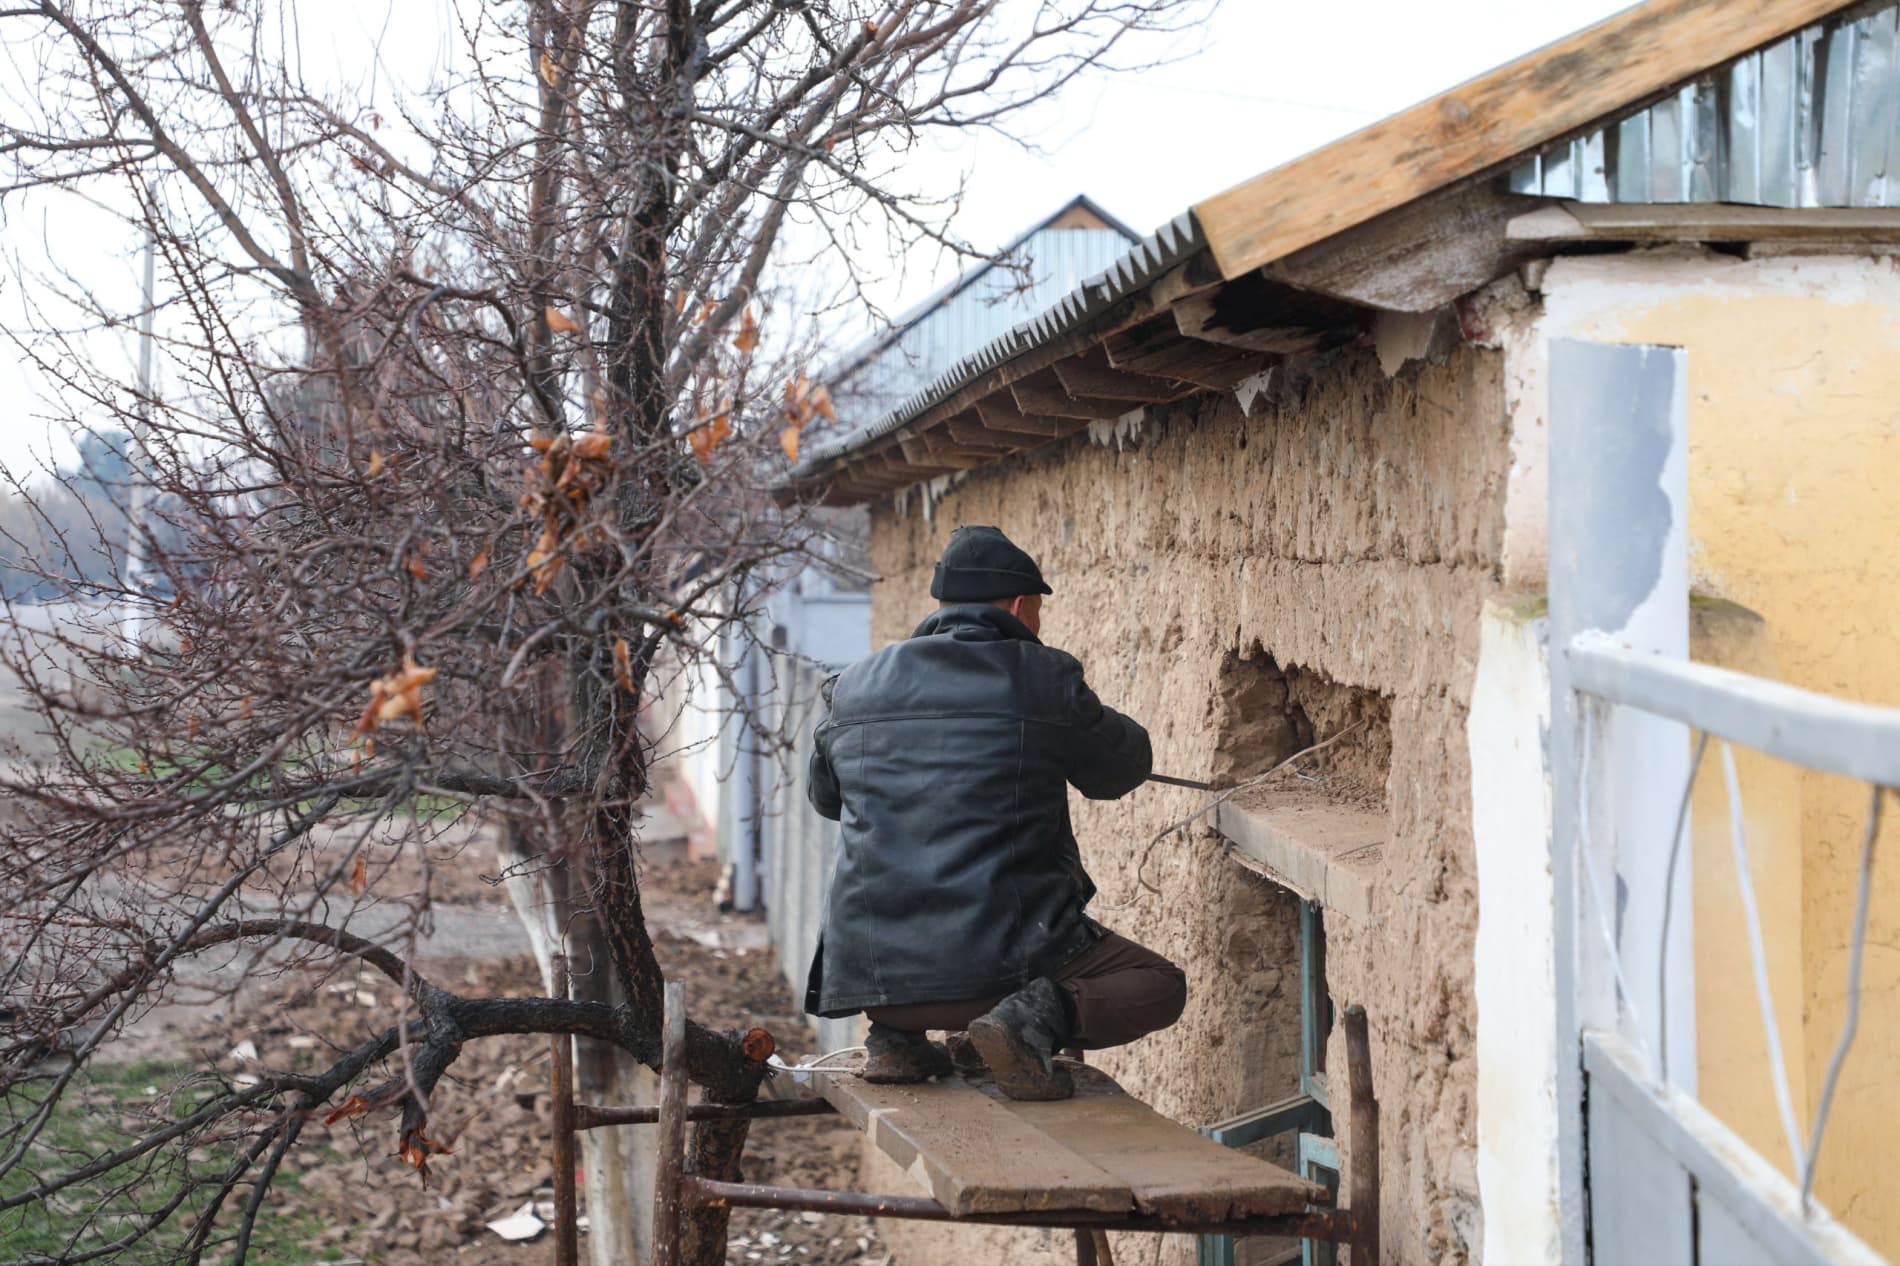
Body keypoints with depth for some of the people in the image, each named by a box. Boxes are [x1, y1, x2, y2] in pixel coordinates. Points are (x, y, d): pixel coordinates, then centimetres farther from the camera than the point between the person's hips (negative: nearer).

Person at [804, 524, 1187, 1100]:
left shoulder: (853, 685, 8)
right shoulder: (1043, 679, -4)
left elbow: (824, 795, 25)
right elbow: (1121, 768, 13)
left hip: (874, 972, 5)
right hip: (1002, 962, -5)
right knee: (1162, 985, 16)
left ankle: (894, 1037, 14)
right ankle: (1040, 1015, -11)